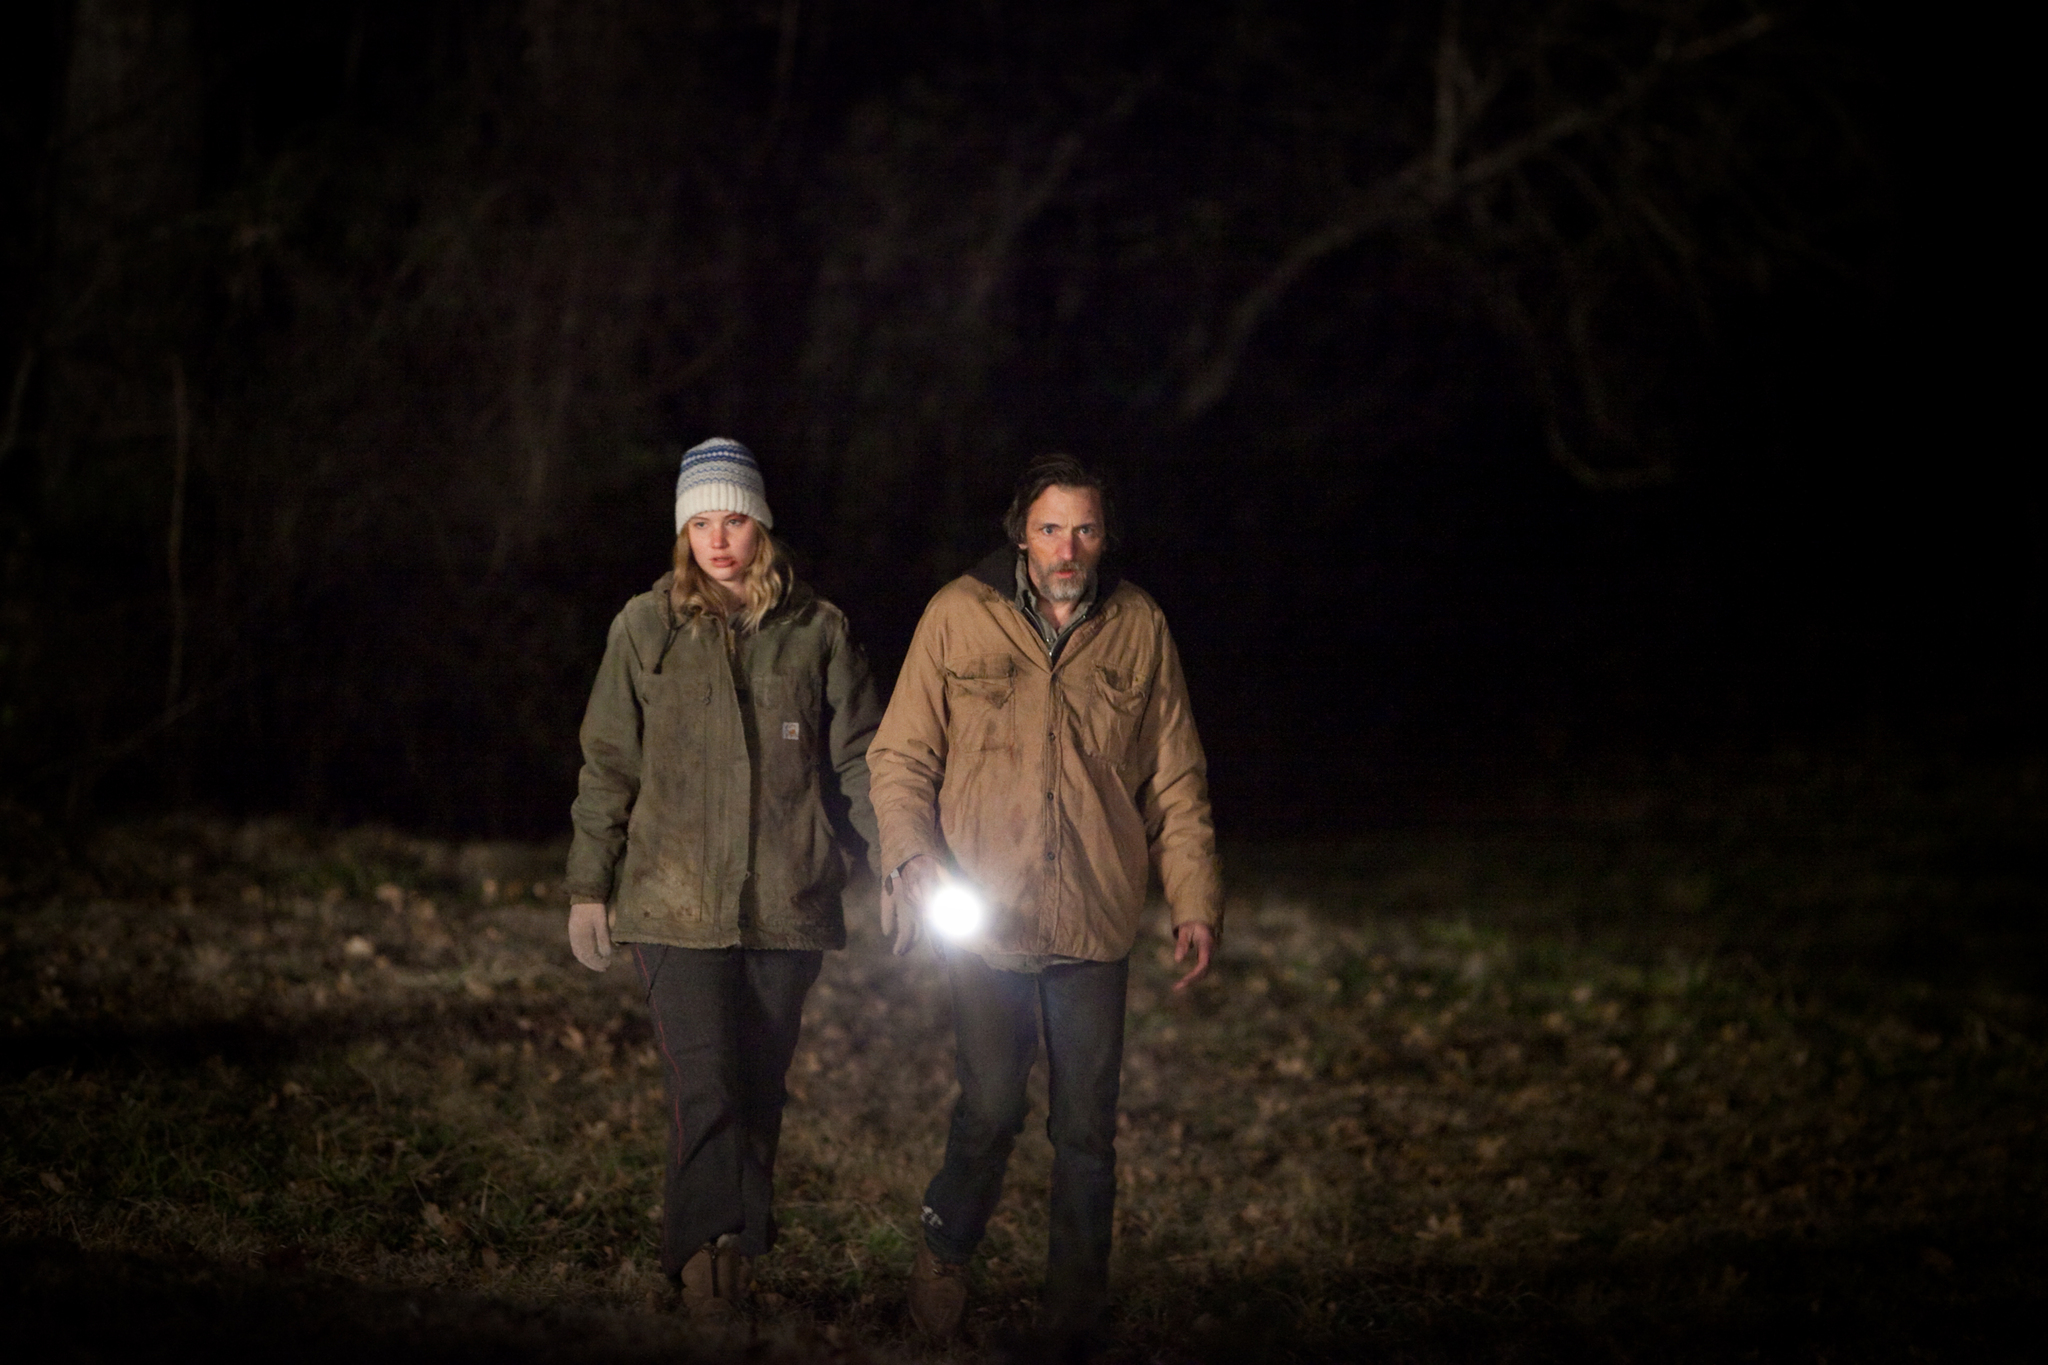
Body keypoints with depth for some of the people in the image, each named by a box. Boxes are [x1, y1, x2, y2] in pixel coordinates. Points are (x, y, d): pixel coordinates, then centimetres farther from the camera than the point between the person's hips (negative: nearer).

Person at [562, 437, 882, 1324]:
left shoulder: (816, 631, 6)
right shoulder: (647, 628, 4)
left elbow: (857, 759, 9)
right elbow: (608, 765, 8)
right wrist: (589, 887, 6)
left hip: (786, 902, 2)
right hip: (675, 903, -2)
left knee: (759, 1092, 6)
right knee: (705, 1090, -13)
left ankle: (737, 1255, 14)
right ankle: (704, 1259, -7)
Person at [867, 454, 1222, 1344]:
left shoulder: (1139, 628, 5)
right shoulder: (960, 617, -1)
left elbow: (1175, 779, 11)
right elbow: (901, 757, 2)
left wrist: (1194, 898, 5)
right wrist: (914, 858, -14)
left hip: (1095, 921, 2)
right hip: (984, 913, -2)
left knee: (1087, 1126, 4)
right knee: (990, 1110, -4)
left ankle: (1078, 1306, 16)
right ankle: (942, 1260, 22)